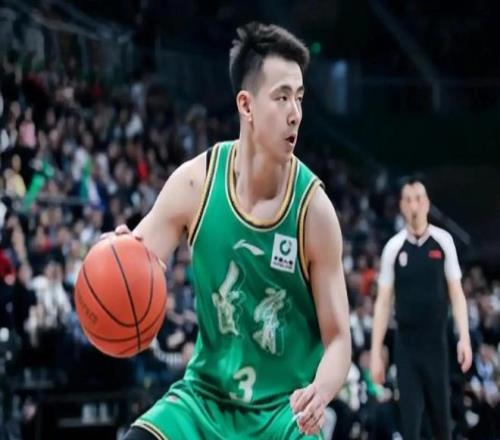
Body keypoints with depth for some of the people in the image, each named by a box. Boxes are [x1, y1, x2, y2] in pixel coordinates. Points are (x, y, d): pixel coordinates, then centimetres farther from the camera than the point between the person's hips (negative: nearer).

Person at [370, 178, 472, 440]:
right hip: (406, 346, 0)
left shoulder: (443, 241, 0)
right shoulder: (393, 247, -1)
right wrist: (376, 352, -1)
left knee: (440, 414, 9)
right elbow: (383, 302, 2)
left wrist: (464, 338, -8)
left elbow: (456, 292, 2)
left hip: (437, 343, 0)